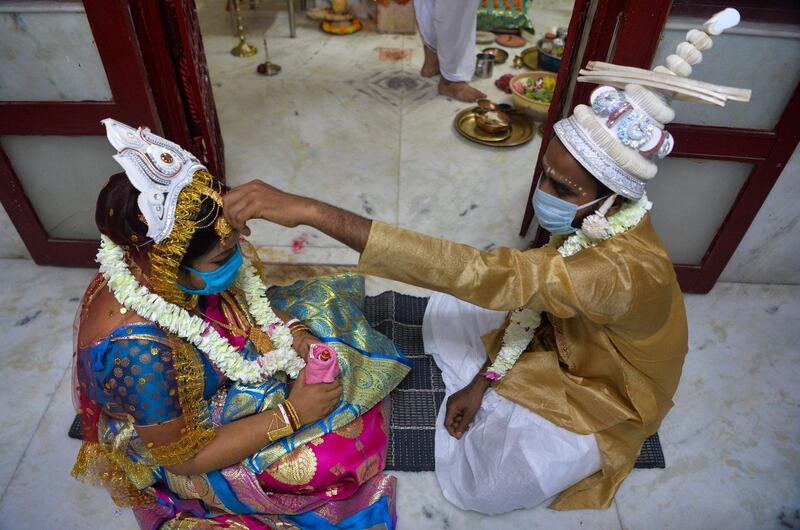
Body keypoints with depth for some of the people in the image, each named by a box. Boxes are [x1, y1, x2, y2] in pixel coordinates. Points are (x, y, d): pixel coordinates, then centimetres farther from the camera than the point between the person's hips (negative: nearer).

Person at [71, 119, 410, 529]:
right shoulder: (138, 350, -40)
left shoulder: (161, 264, -22)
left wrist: (292, 330, -17)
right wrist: (291, 414, -26)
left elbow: (247, 292, -1)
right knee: (337, 453, -16)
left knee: (333, 298, 7)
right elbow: (183, 456, -26)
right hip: (184, 433, -6)